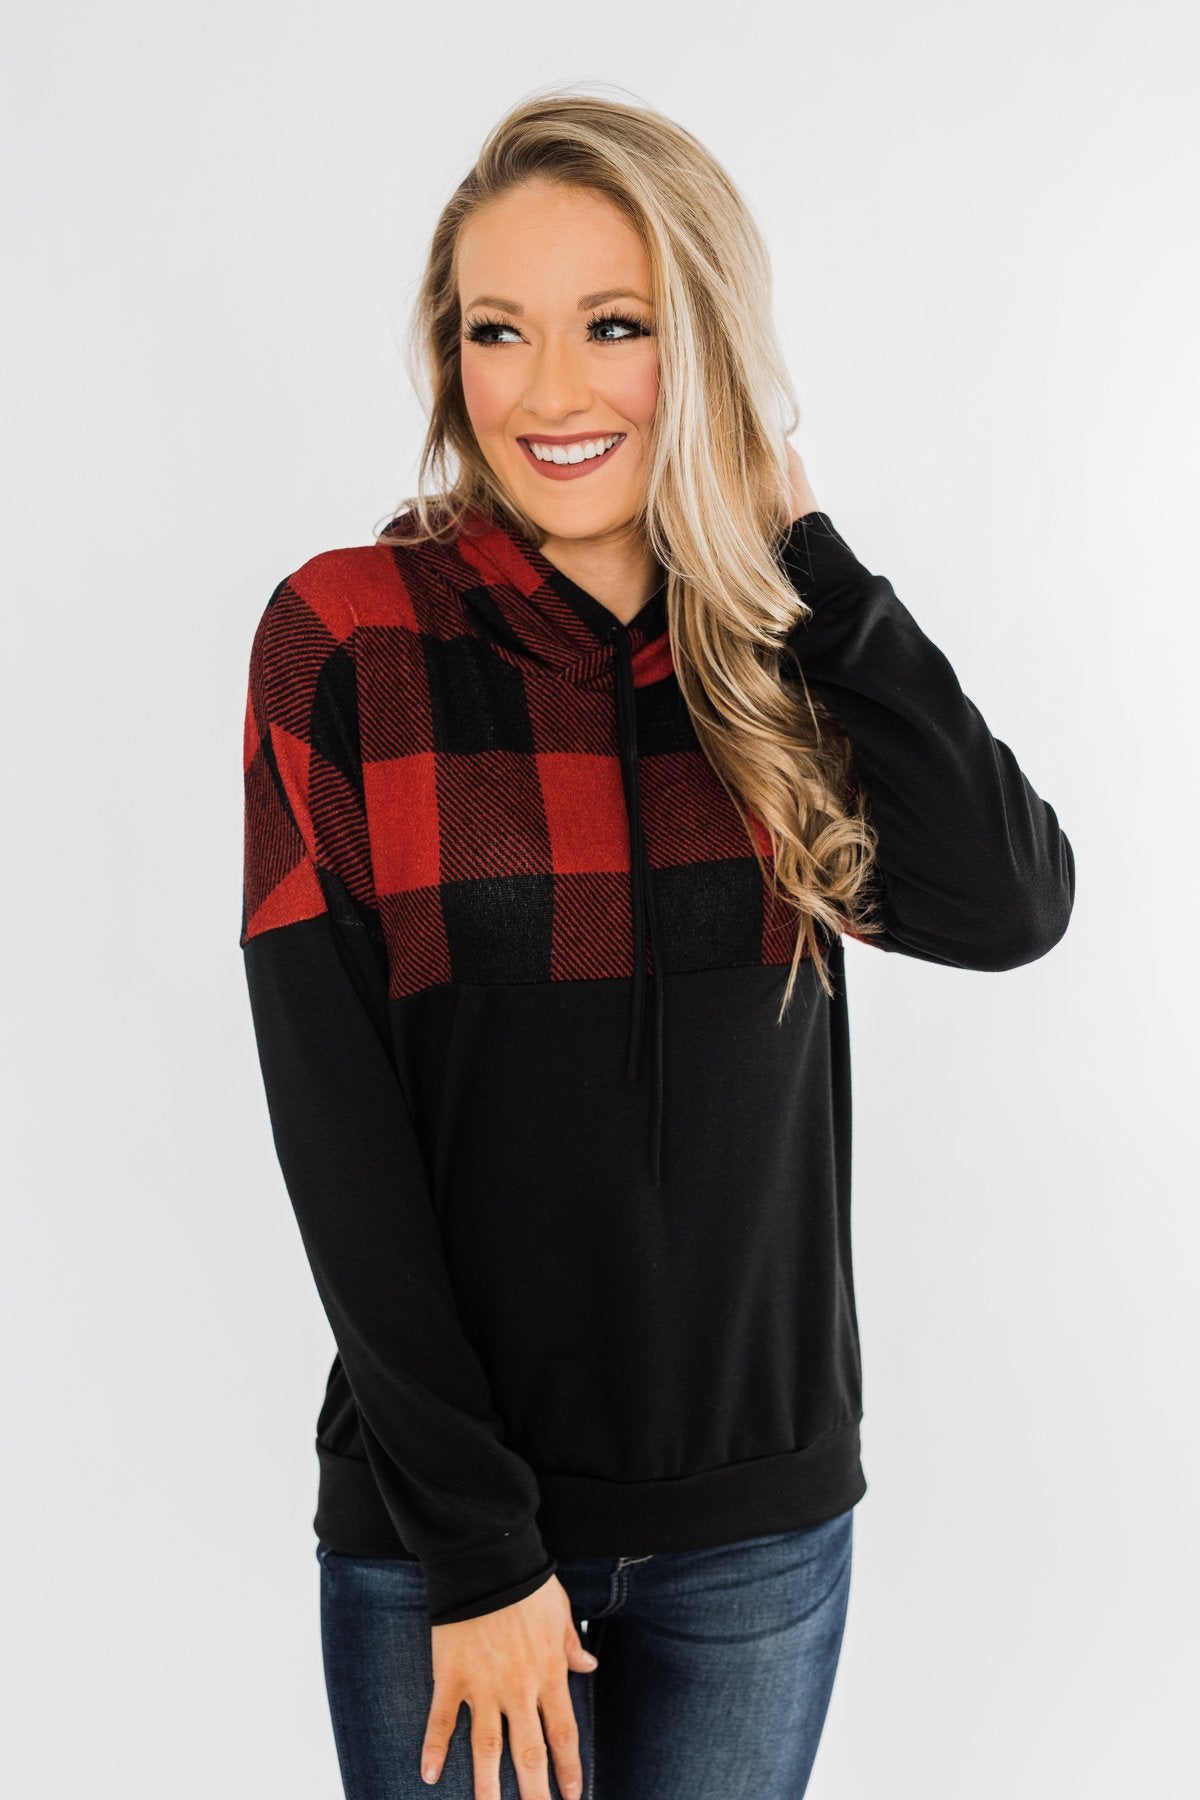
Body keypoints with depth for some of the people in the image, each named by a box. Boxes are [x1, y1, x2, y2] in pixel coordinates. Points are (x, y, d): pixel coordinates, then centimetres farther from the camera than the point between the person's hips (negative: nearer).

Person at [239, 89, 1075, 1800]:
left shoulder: (787, 651, 1)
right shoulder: (346, 638, -8)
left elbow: (1011, 906, -16)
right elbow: (334, 1125, -10)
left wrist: (797, 548, -11)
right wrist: (474, 1542, -11)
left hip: (761, 1517, 3)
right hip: (443, 1510, -2)